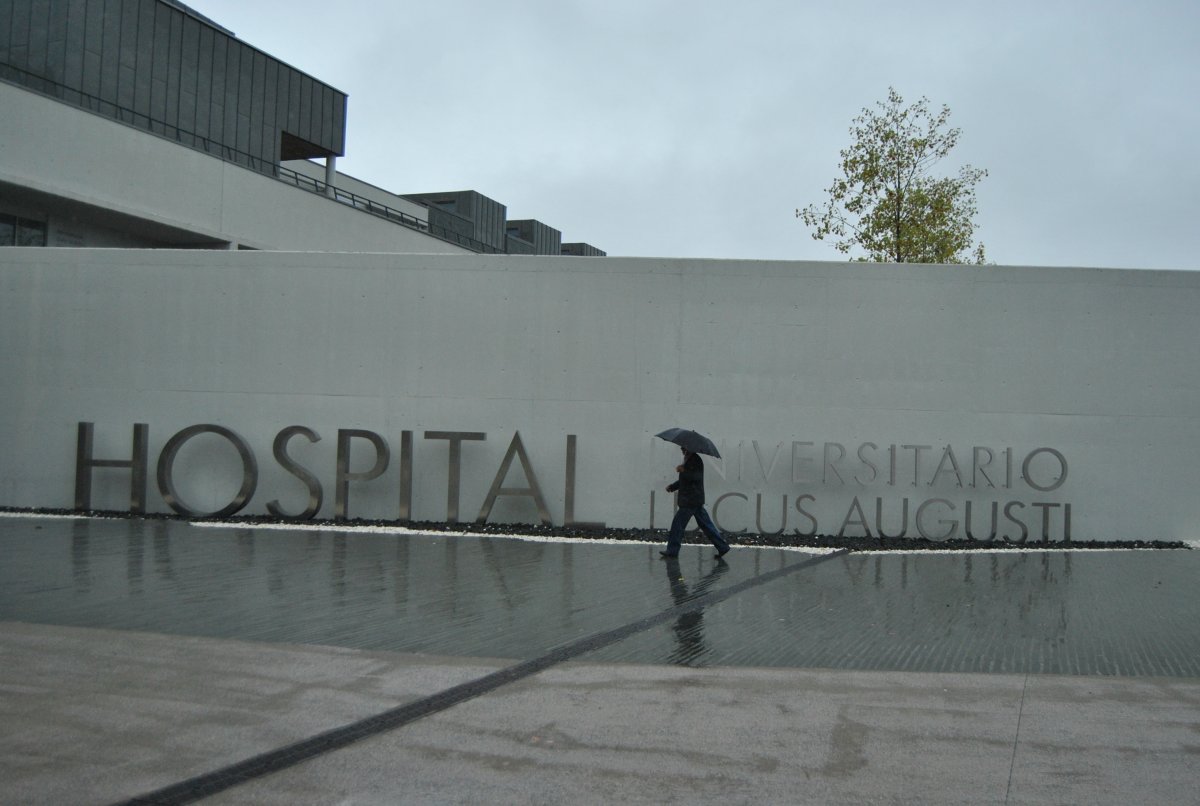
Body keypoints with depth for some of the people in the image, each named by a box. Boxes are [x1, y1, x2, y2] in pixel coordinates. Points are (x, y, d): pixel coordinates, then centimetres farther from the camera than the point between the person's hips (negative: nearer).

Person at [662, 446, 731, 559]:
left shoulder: (695, 460, -11)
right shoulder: (689, 460, 20)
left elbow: (696, 476, -25)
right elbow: (684, 480, 28)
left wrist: (684, 471, -36)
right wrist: (671, 486, 18)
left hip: (690, 501, -10)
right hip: (696, 500, 10)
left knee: (678, 523, -5)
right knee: (706, 525, 10)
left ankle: (672, 550, 0)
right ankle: (722, 547, 10)